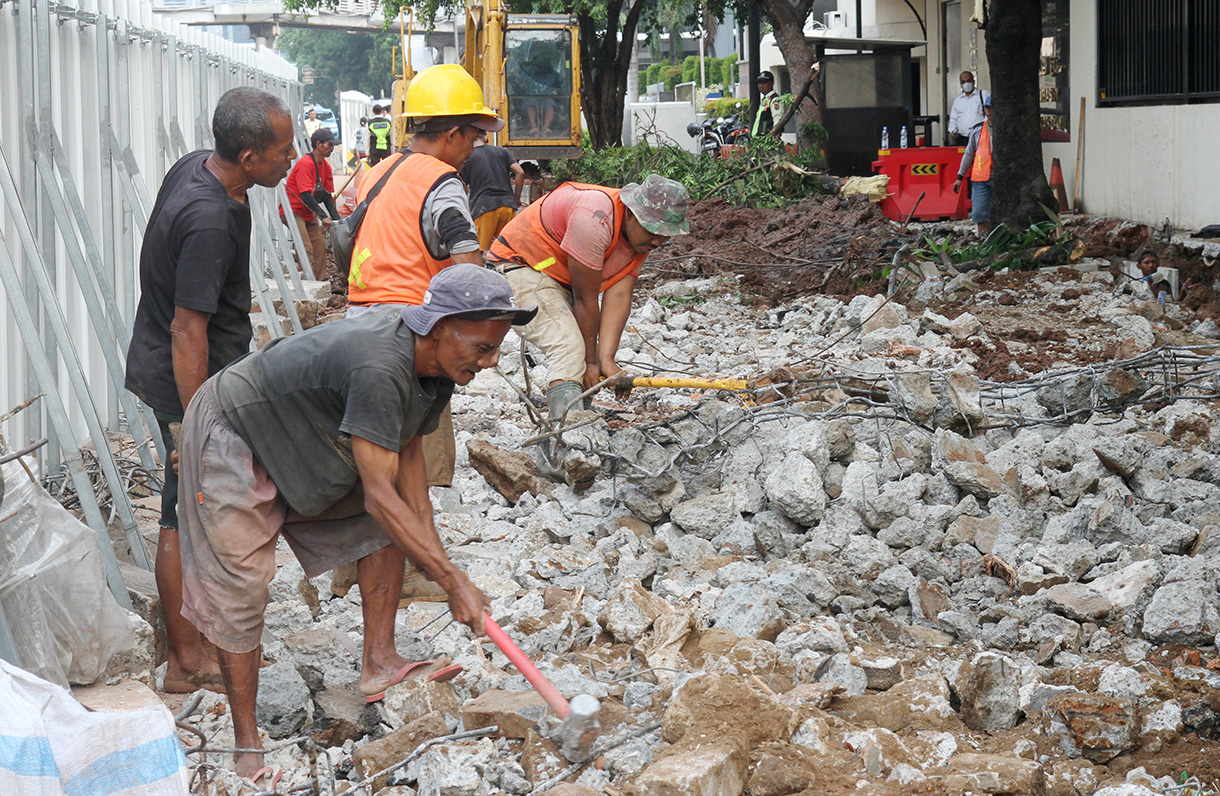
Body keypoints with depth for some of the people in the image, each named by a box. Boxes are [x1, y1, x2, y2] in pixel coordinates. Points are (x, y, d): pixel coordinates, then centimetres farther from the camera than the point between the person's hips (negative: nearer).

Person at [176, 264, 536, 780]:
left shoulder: (437, 366, -10)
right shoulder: (378, 369, -40)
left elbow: (407, 449, 2)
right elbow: (379, 494, -39)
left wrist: (431, 544, -7)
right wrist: (453, 581, -36)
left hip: (298, 438, 9)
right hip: (233, 439, -9)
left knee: (392, 526, 4)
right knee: (240, 587, -10)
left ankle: (378, 664, 8)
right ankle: (246, 743, -1)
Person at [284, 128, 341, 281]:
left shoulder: (325, 166, 6)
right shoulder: (305, 164, -22)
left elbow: (327, 195, 8)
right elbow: (306, 195, -27)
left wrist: (336, 218, -3)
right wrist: (323, 216, -30)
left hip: (309, 213, 9)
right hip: (293, 211, -9)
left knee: (320, 245, 6)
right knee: (306, 248, -17)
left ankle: (322, 280, 11)